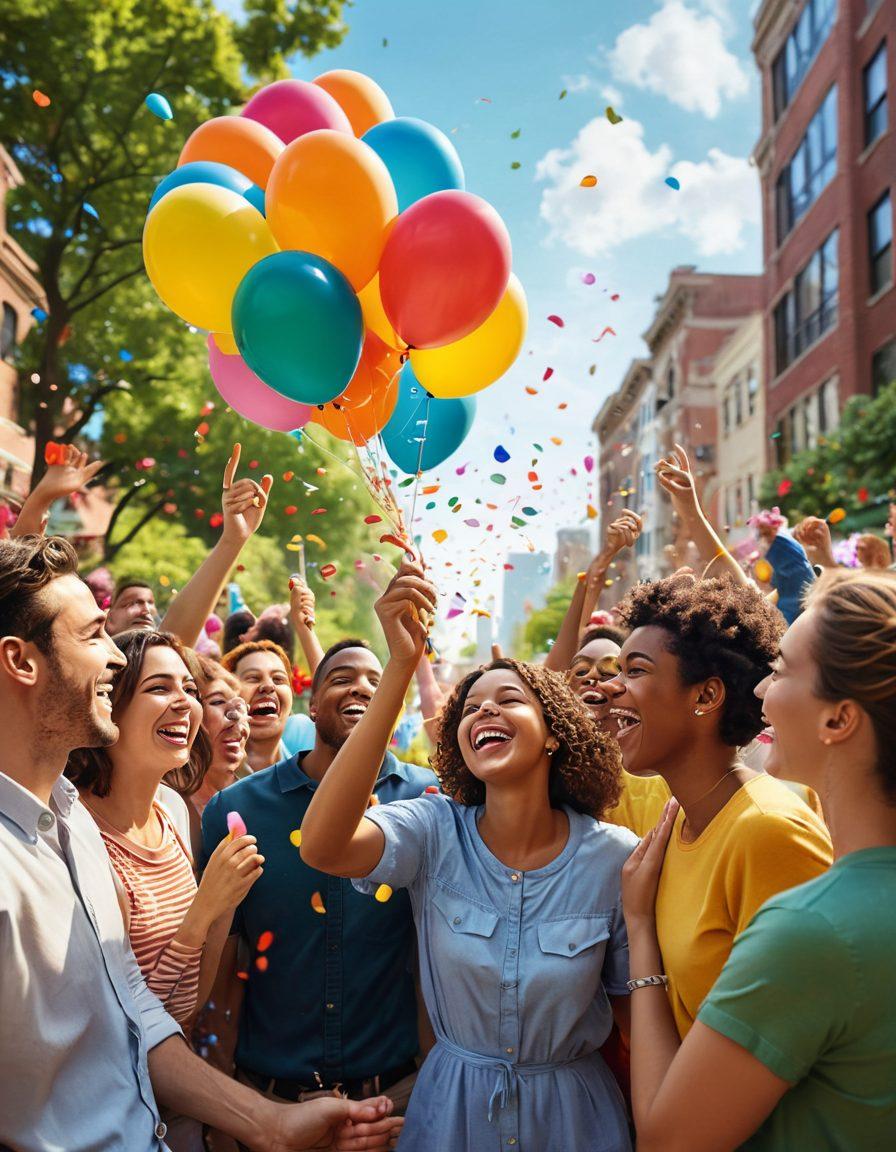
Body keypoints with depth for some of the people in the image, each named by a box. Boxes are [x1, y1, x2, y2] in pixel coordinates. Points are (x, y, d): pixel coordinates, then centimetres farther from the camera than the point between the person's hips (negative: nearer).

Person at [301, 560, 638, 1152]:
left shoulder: (614, 857, -14)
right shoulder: (436, 832, -15)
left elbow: (632, 1006, -2)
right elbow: (323, 845, -35)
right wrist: (401, 667, -41)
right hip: (452, 1104, 1)